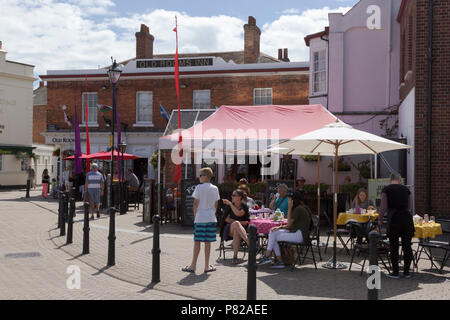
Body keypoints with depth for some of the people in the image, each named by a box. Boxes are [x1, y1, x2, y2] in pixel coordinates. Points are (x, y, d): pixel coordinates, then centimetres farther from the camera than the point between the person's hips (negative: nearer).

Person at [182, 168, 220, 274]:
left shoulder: (199, 187, -6)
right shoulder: (215, 188, 6)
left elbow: (195, 203, -5)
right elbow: (216, 204, 10)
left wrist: (195, 216, 5)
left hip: (200, 218, -3)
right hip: (211, 219, 3)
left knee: (197, 241, 1)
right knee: (208, 242, 6)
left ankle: (193, 266, 6)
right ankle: (207, 266, 9)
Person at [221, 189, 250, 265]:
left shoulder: (244, 206, 3)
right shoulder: (229, 206, 7)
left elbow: (238, 213, -16)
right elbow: (227, 219, 1)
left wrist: (230, 204, -12)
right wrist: (239, 222, -11)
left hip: (242, 229, 0)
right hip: (229, 229, 0)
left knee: (237, 232, -42)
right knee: (236, 223, -39)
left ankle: (235, 256, -46)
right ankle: (249, 243, -55)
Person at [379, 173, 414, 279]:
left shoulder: (386, 189, 1)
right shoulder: (406, 189, 12)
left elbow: (383, 207, -4)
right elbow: (409, 207, 18)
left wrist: (380, 220, 7)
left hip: (394, 218, -3)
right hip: (407, 218, 3)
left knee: (394, 247, 5)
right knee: (407, 246, 10)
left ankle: (395, 272, 9)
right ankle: (406, 271, 16)